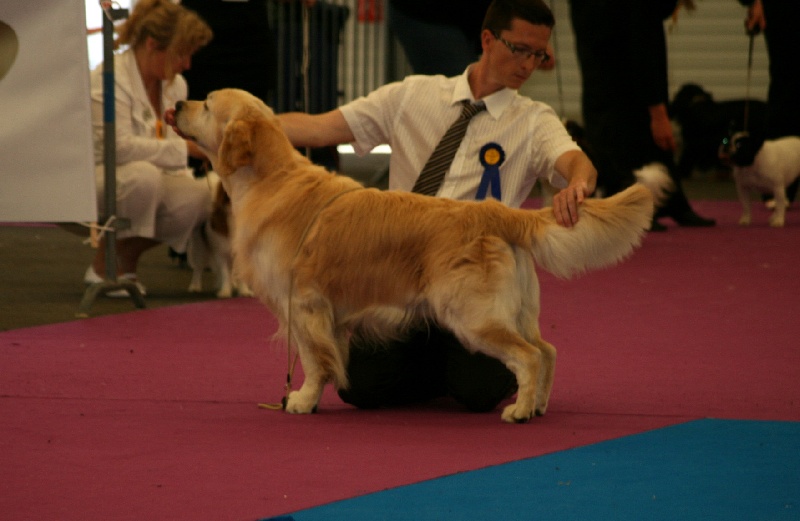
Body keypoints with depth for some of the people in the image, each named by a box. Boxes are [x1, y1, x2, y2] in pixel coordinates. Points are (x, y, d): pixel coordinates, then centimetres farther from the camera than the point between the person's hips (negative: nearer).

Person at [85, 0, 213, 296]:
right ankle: (103, 265, -17)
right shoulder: (109, 78, -18)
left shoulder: (175, 84, 7)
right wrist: (185, 148, -28)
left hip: (145, 182, 7)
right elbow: (119, 147, -29)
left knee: (198, 195, -21)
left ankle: (127, 261, 1)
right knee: (143, 175, -38)